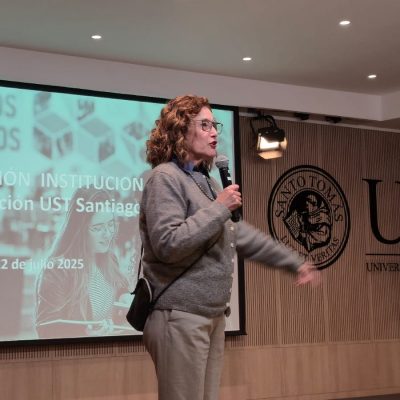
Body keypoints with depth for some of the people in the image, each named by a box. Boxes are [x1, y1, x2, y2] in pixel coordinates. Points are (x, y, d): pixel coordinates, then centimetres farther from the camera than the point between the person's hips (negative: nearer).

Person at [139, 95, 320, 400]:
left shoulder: (206, 181, 17)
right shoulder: (165, 178, -11)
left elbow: (240, 234, 24)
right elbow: (167, 244, -23)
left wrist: (294, 261, 24)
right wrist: (219, 208, -17)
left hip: (212, 316, 9)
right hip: (180, 317, -9)